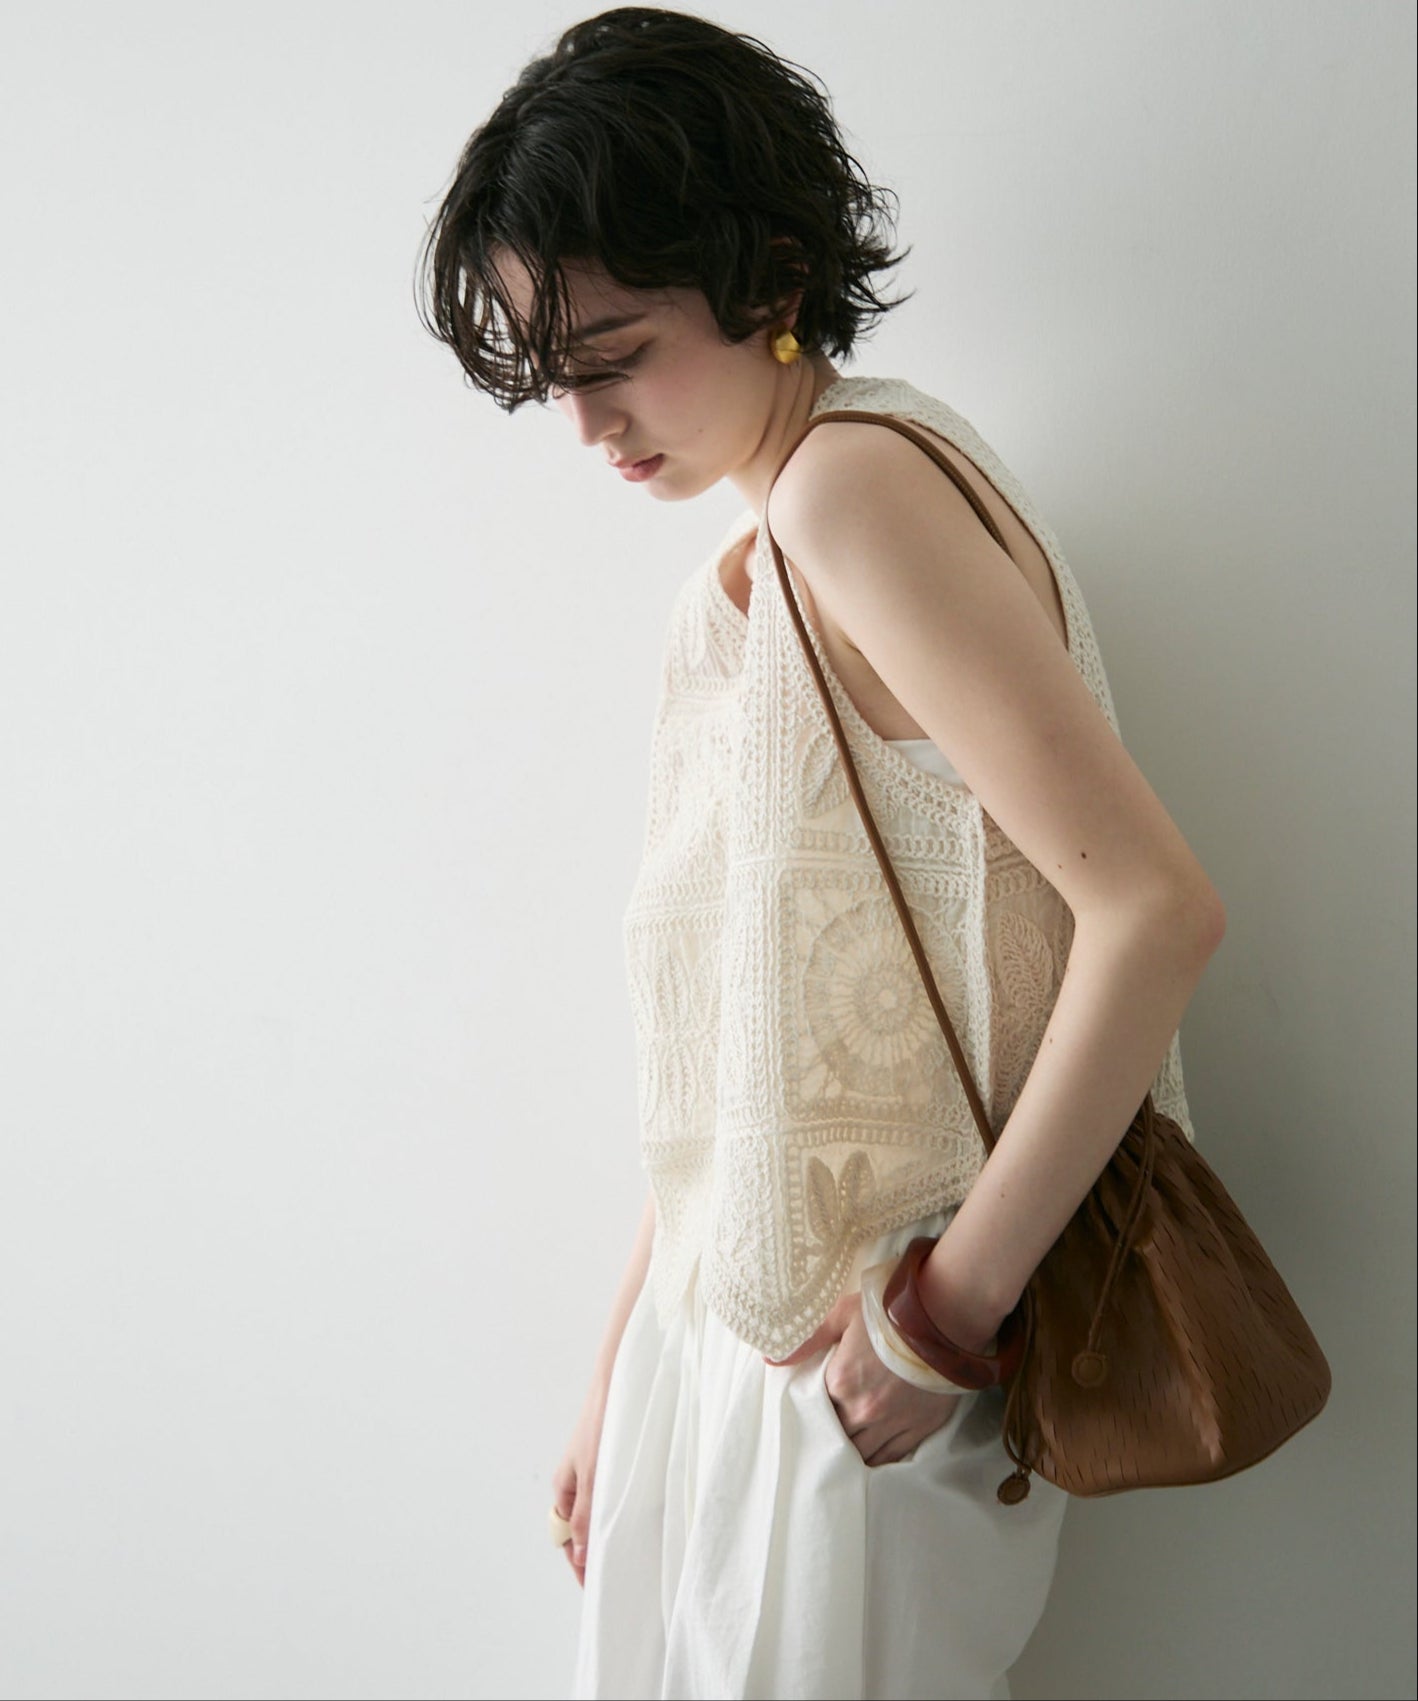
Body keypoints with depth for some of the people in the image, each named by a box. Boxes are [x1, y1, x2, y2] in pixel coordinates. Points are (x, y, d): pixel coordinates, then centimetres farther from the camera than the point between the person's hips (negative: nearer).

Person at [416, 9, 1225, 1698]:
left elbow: (1155, 909, -24)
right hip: (728, 1308, 8)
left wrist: (954, 1305, -18)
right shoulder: (729, 596, 11)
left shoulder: (854, 485, -15)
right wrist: (620, 1372, 16)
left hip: (859, 1348, -8)